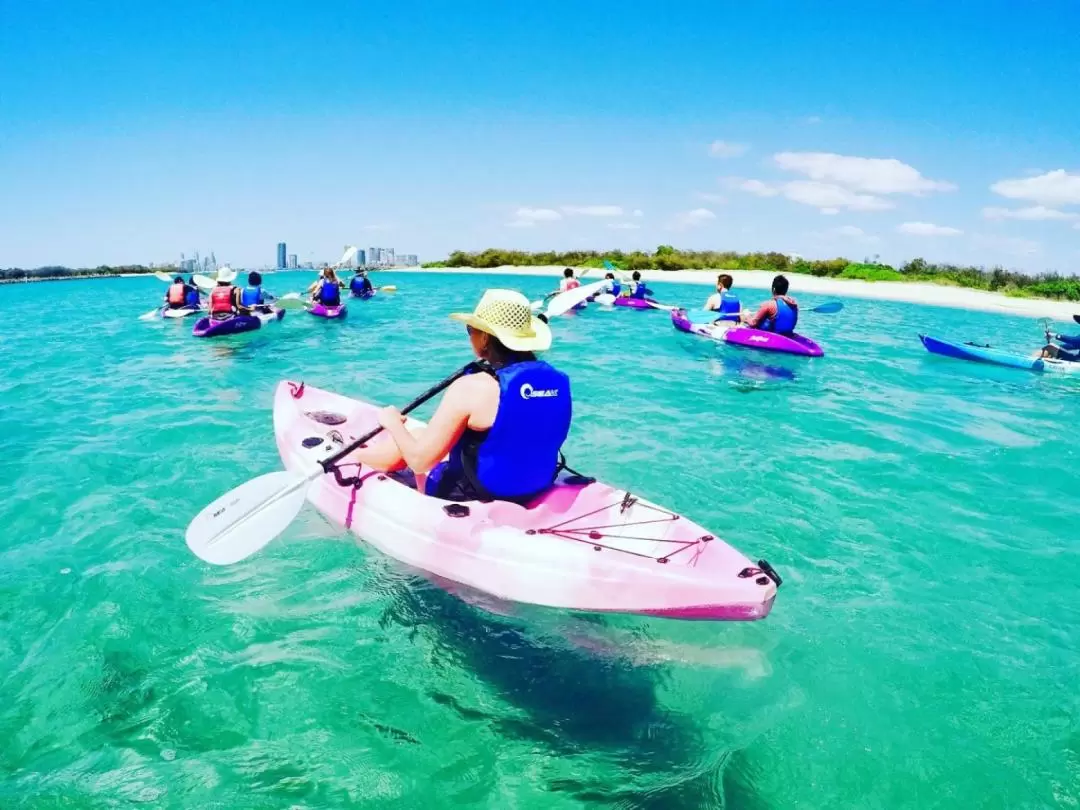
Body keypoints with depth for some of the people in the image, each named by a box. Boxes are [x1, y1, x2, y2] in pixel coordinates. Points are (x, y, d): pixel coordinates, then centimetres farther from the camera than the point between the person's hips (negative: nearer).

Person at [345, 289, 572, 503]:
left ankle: (351, 458, 49)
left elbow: (419, 461, -21)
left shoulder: (471, 387, -26)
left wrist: (393, 423, -1)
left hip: (472, 496, -6)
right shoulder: (556, 379, -9)